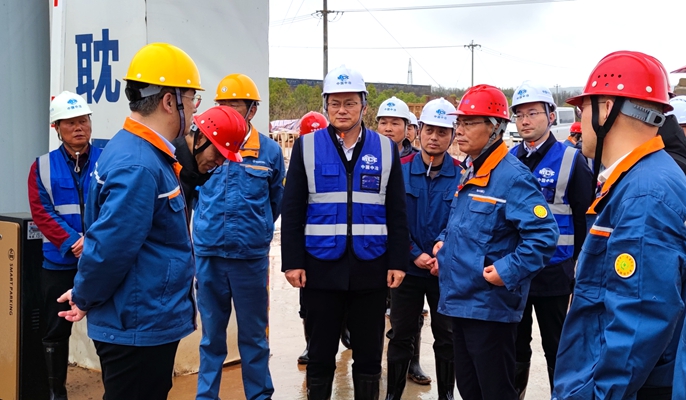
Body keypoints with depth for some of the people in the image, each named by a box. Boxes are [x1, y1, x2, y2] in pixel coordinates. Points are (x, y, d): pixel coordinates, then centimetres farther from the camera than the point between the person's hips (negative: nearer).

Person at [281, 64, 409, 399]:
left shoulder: (386, 149, 4)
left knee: (369, 355, 12)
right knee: (320, 354, 11)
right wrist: (292, 261, -6)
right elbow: (292, 211, 0)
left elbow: (397, 213, 4)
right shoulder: (306, 147, 1)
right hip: (321, 267, -1)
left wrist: (398, 262, -1)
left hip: (371, 268, 1)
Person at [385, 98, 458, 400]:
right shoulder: (400, 170, -5)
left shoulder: (462, 174, -5)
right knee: (401, 336, 11)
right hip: (408, 269, 0)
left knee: (447, 338, 11)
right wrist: (415, 254, -14)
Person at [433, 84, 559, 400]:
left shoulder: (512, 176, -17)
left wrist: (507, 272, -24)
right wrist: (444, 242, 9)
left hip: (490, 306, -9)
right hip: (460, 300, 9)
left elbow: (543, 234, -25)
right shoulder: (468, 172, 11)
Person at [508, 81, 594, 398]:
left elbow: (586, 218, -6)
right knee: (514, 348, 17)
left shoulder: (571, 160, -8)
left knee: (558, 351, 10)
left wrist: (582, 268, -6)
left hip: (553, 273, -4)